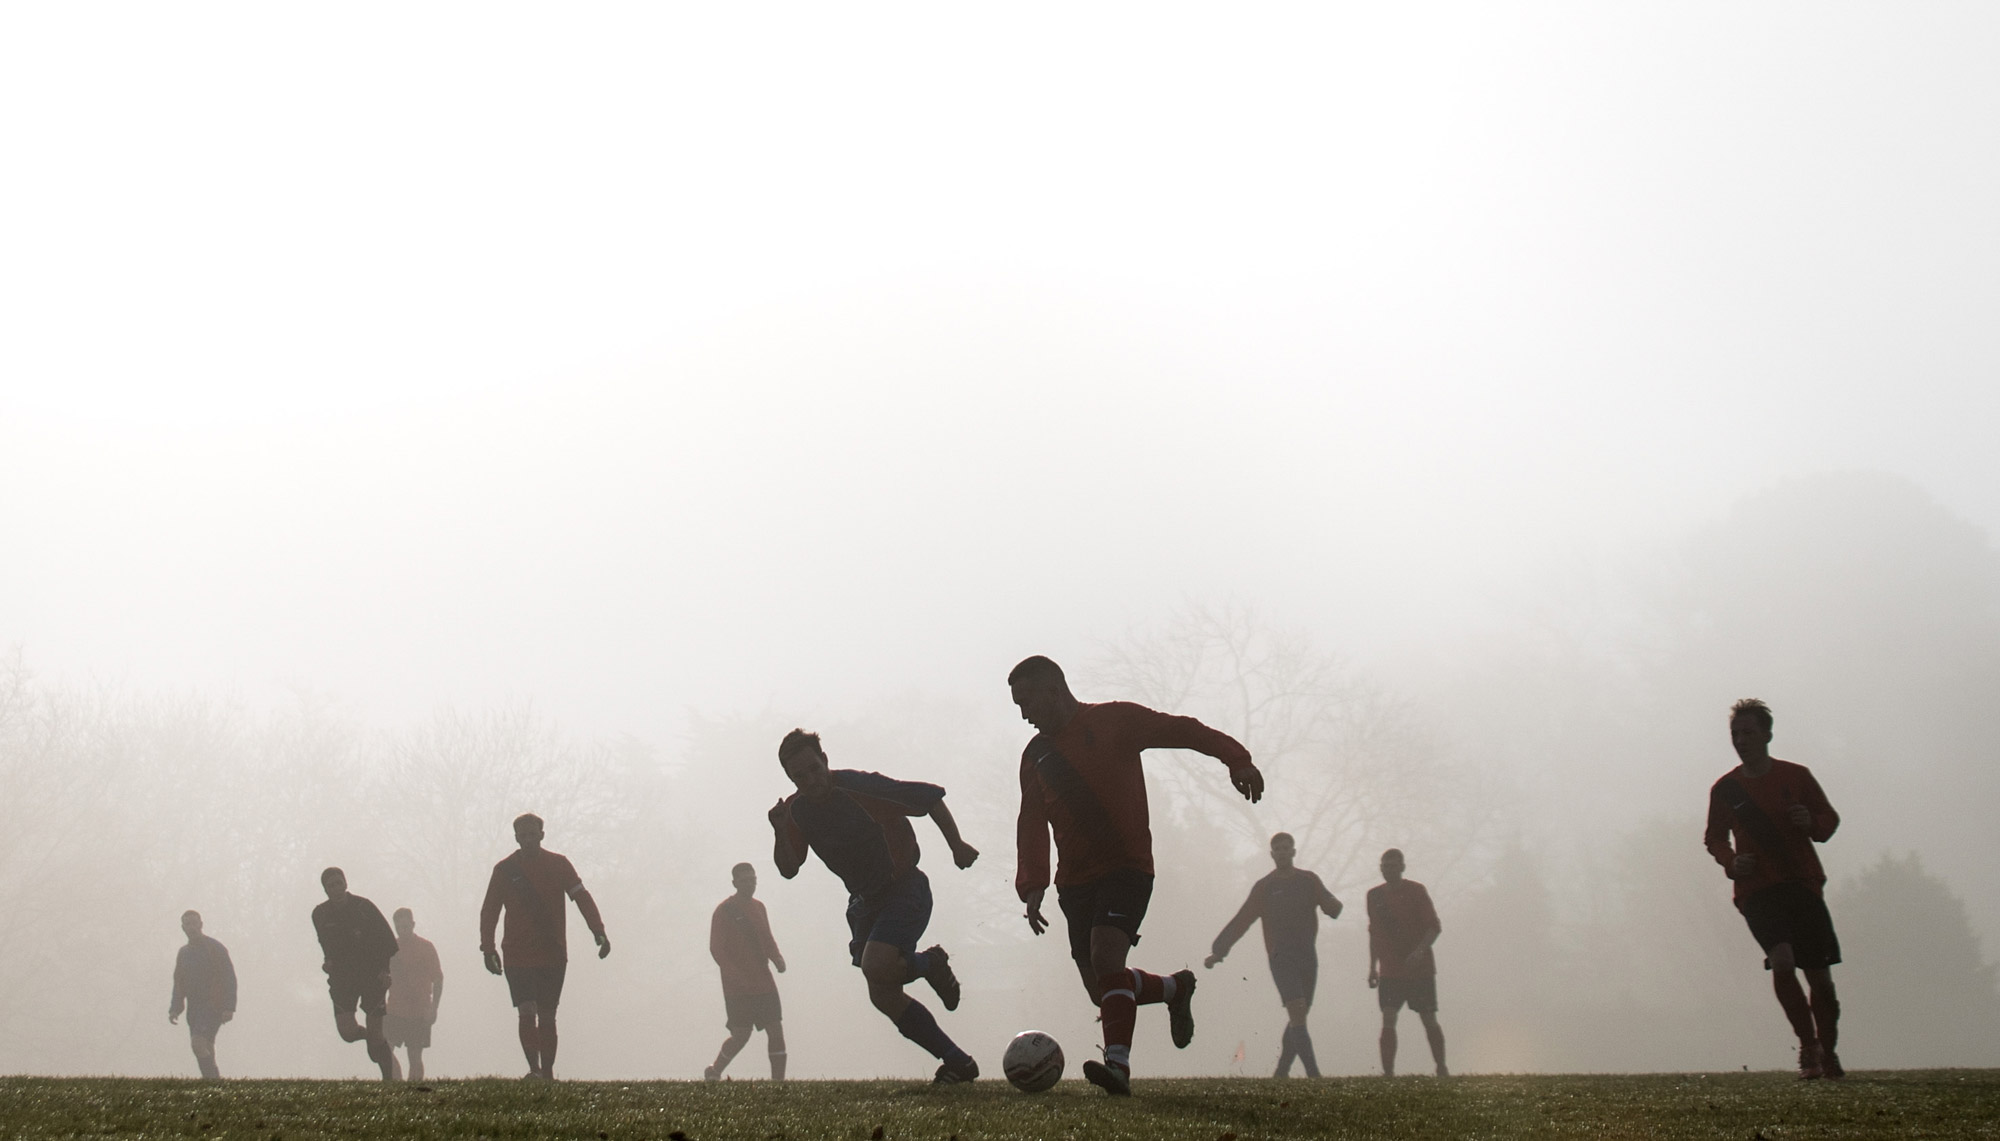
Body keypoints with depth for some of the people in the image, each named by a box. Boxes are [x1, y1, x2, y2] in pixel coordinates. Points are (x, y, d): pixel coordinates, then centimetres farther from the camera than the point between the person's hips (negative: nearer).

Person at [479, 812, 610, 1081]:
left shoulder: (559, 865, 3)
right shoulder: (504, 870, 4)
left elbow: (582, 898, -2)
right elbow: (489, 910, 5)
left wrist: (598, 931, -15)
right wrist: (488, 947, -5)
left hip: (554, 955, 1)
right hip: (517, 955, -1)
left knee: (547, 1016, 6)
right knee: (527, 1013, -14)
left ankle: (547, 1073, 12)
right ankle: (534, 1069, -18)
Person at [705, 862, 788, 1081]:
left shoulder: (758, 907, 14)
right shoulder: (724, 911, -6)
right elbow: (716, 949, -9)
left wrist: (777, 958, 1)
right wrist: (737, 975, -19)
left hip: (764, 983, 6)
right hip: (738, 987, -6)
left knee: (776, 1030, -2)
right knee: (741, 1035, -5)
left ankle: (778, 1081, 1)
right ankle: (714, 1073, 18)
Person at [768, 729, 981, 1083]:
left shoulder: (860, 787, -21)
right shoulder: (796, 811, -2)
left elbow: (930, 797, -13)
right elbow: (788, 869, -4)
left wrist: (957, 845, -11)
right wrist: (780, 832, -22)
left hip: (906, 888, -7)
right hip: (865, 901, 7)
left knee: (875, 967, -29)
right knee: (884, 997, 2)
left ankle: (932, 964, 4)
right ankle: (957, 1062, 12)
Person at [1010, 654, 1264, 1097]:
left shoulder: (1114, 721, 0)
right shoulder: (1035, 755, 15)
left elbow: (1181, 730, -6)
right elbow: (1032, 824, 13)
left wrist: (1236, 758, -20)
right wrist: (1032, 885, -1)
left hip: (1127, 866, -6)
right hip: (1075, 879, 6)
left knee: (1105, 956, -27)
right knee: (1102, 990, 2)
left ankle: (1118, 1064, -34)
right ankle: (1174, 989, 29)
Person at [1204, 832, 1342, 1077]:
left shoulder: (1309, 881, 10)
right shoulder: (1265, 887, 5)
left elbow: (1333, 909, 0)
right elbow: (1240, 922, 4)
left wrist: (1331, 904, -25)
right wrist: (1219, 951, -5)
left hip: (1308, 957, 3)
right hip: (1281, 958, -3)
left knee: (1299, 1018, 6)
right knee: (1298, 1014, -17)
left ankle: (1281, 1072, 17)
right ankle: (1313, 1074, -23)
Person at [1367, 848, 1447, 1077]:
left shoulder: (1416, 891, -3)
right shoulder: (1374, 895, 9)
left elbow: (1435, 927, -7)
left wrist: (1420, 950, -23)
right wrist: (1373, 966, 14)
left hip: (1420, 969, -3)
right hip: (1390, 970, 3)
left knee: (1429, 1020, 1)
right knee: (1388, 1021, -10)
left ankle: (1442, 1069, 13)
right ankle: (1388, 1072, -11)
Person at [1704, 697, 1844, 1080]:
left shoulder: (1796, 776, 4)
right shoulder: (1724, 789, 6)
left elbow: (1830, 820, 11)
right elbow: (1714, 837, 18)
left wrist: (1811, 822, -12)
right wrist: (1731, 861, -2)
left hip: (1804, 883, 1)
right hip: (1757, 889, -1)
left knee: (1820, 976, 1)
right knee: (1781, 959, -24)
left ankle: (1828, 1055, 21)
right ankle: (1808, 1045, -8)